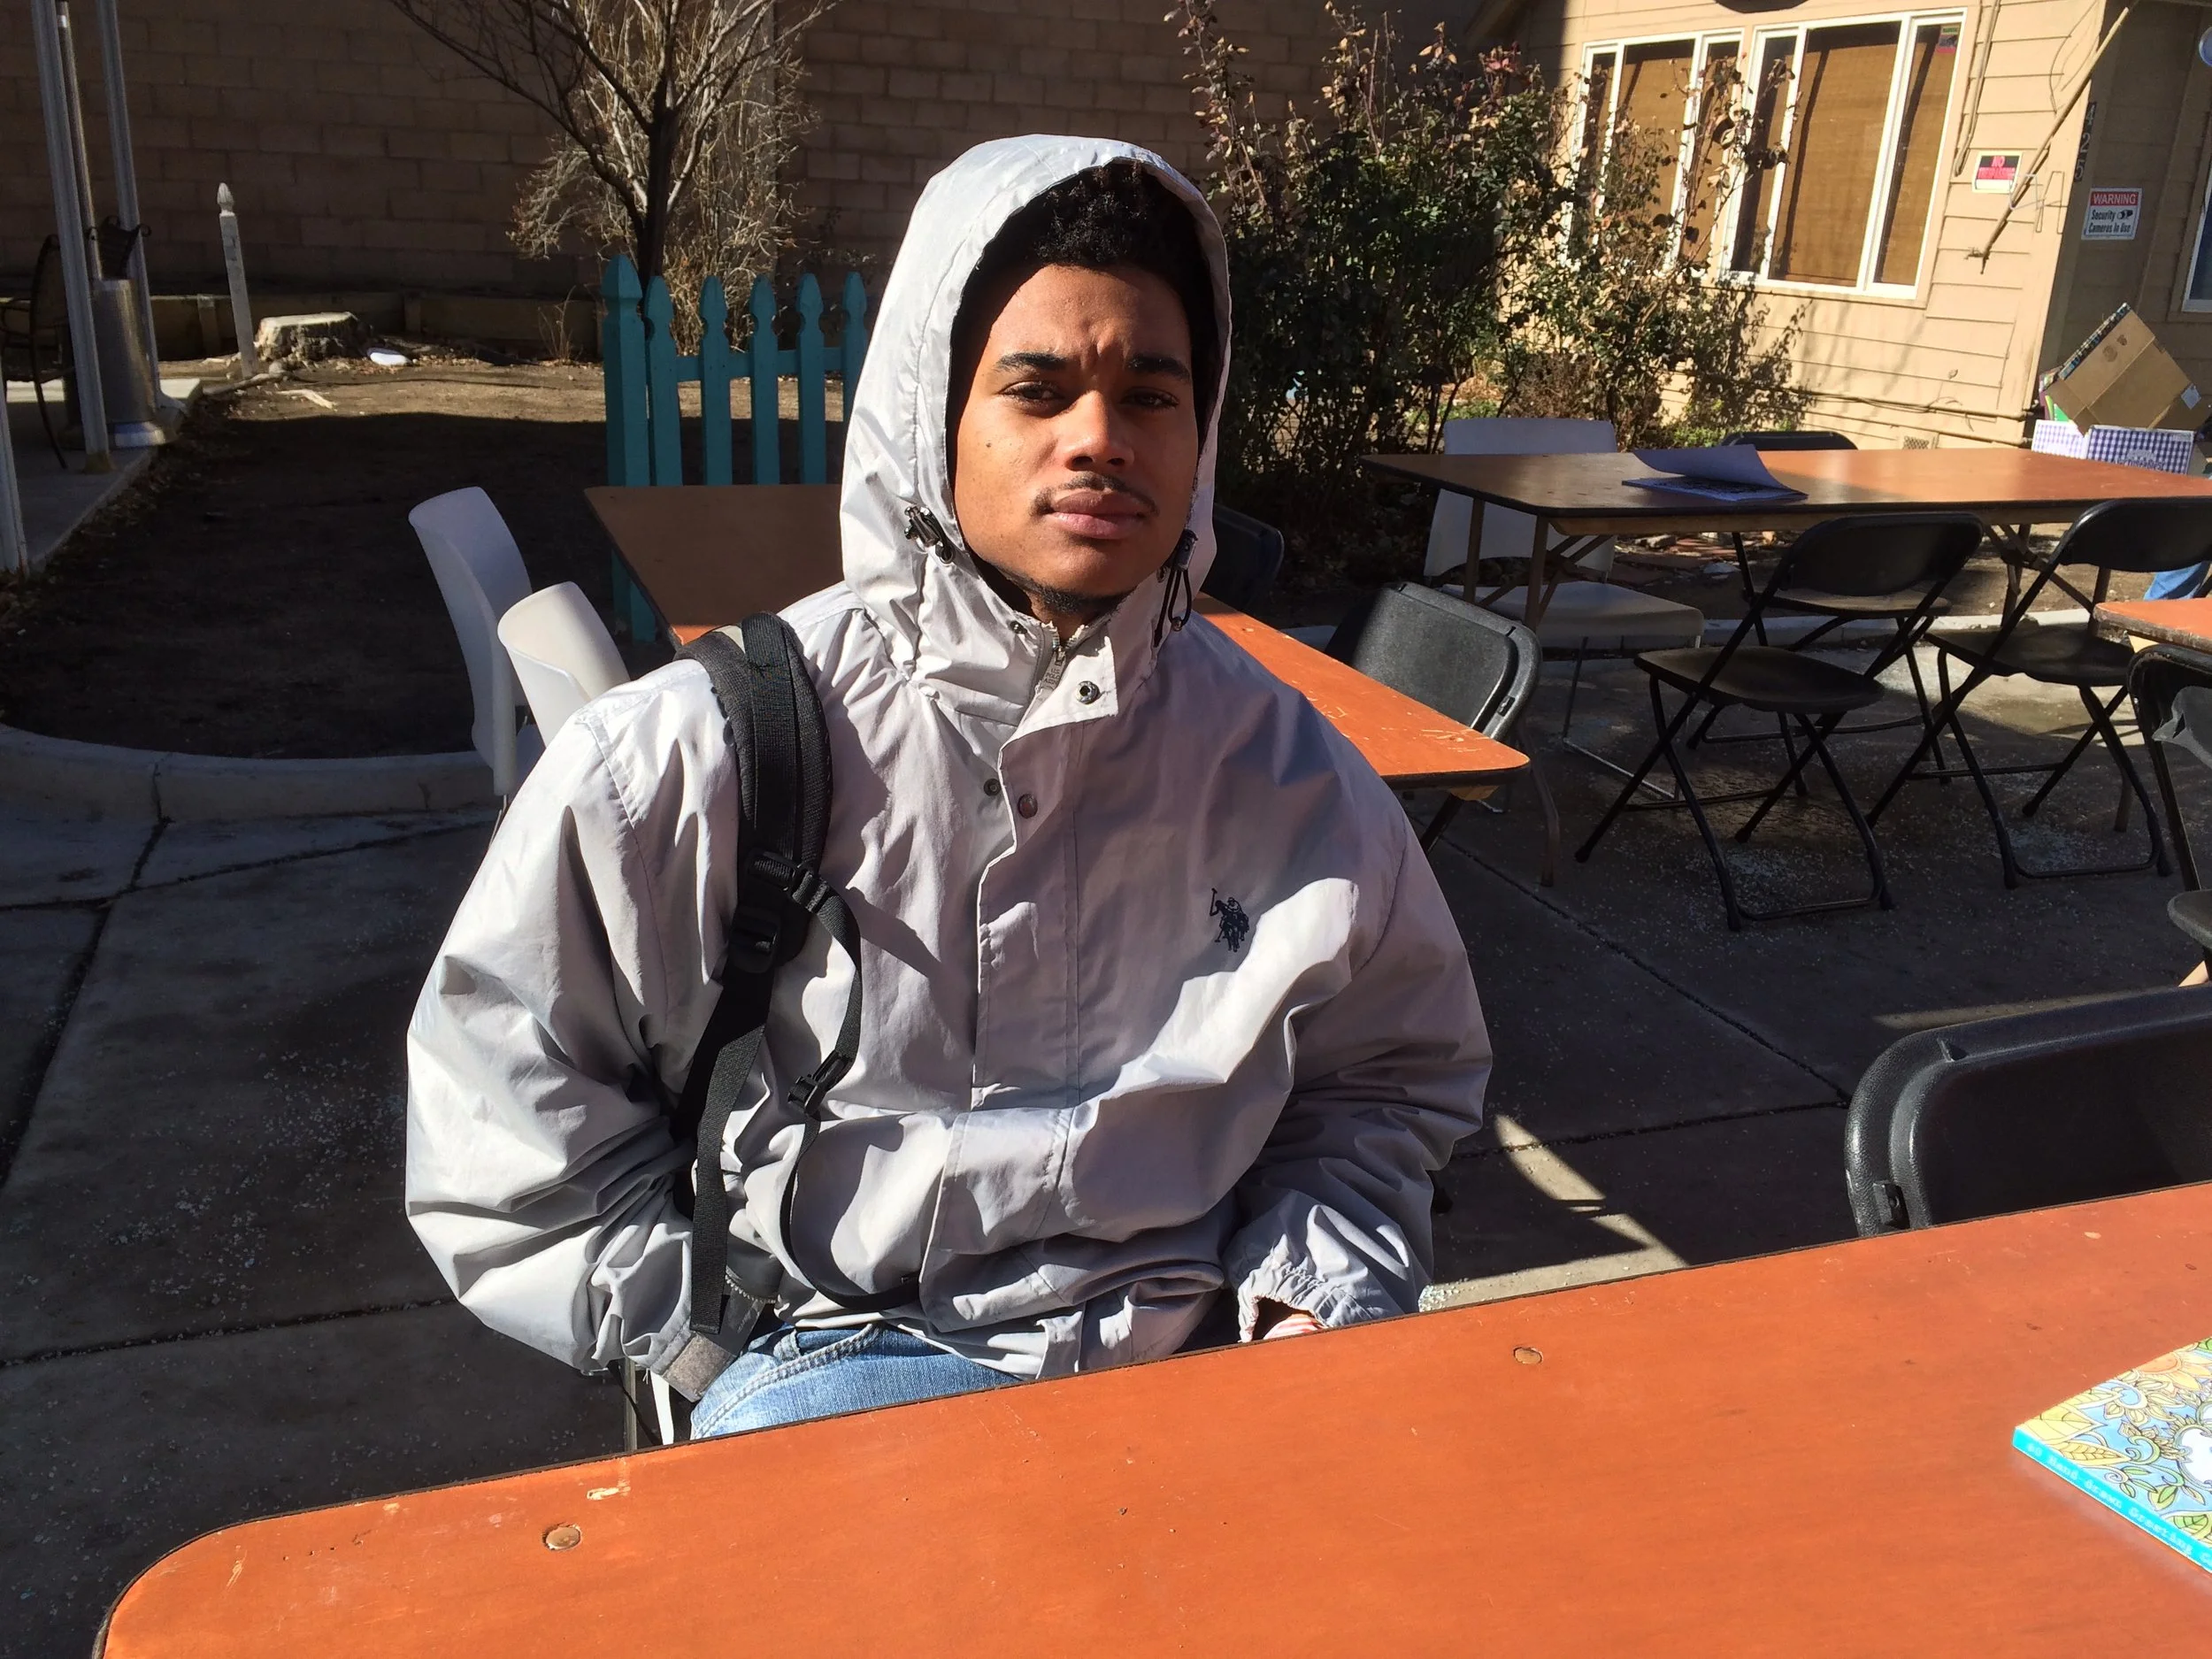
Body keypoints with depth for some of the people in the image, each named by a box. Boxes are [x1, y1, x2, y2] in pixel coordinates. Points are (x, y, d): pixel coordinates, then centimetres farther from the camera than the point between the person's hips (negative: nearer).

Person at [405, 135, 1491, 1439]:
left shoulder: (1285, 765, 2)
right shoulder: (698, 754, -7)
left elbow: (1395, 1077, 17)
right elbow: (499, 1094, 3)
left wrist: (1321, 1291, 0)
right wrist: (726, 1353, -2)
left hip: (1193, 1344, 3)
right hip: (840, 1356, -2)